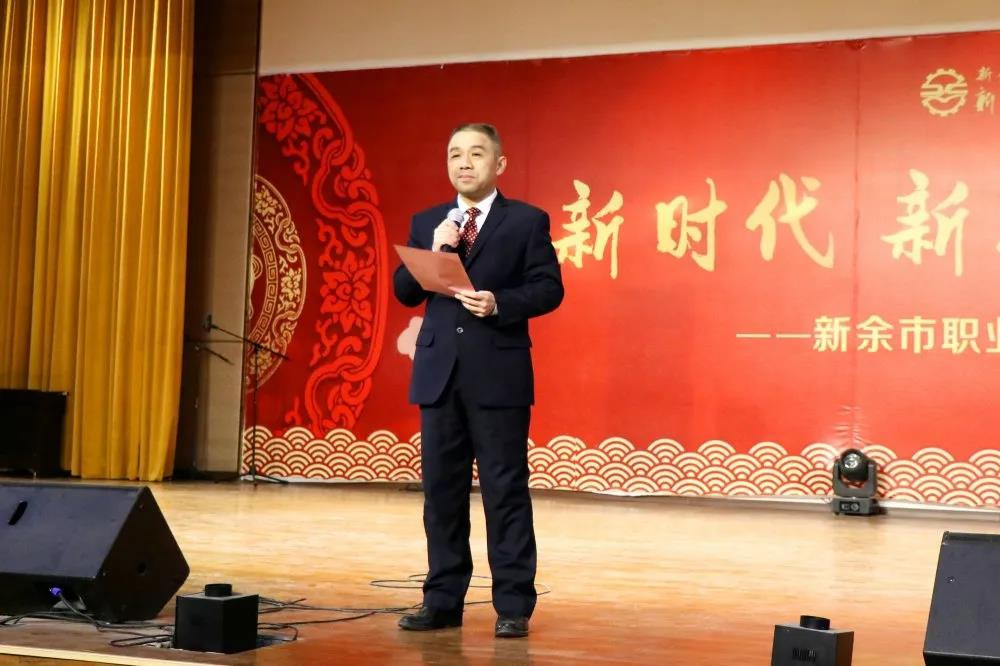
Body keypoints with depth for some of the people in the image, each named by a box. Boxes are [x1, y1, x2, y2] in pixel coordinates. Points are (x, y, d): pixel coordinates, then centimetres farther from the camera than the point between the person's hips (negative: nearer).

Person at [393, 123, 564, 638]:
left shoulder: (527, 221, 2)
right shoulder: (427, 223, 14)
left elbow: (549, 289, -4)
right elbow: (405, 292, 8)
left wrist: (500, 303, -19)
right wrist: (434, 253, -8)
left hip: (499, 373, -4)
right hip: (439, 371, 4)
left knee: (505, 490, -2)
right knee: (441, 490, 8)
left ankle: (513, 606, 5)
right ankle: (442, 601, 16)